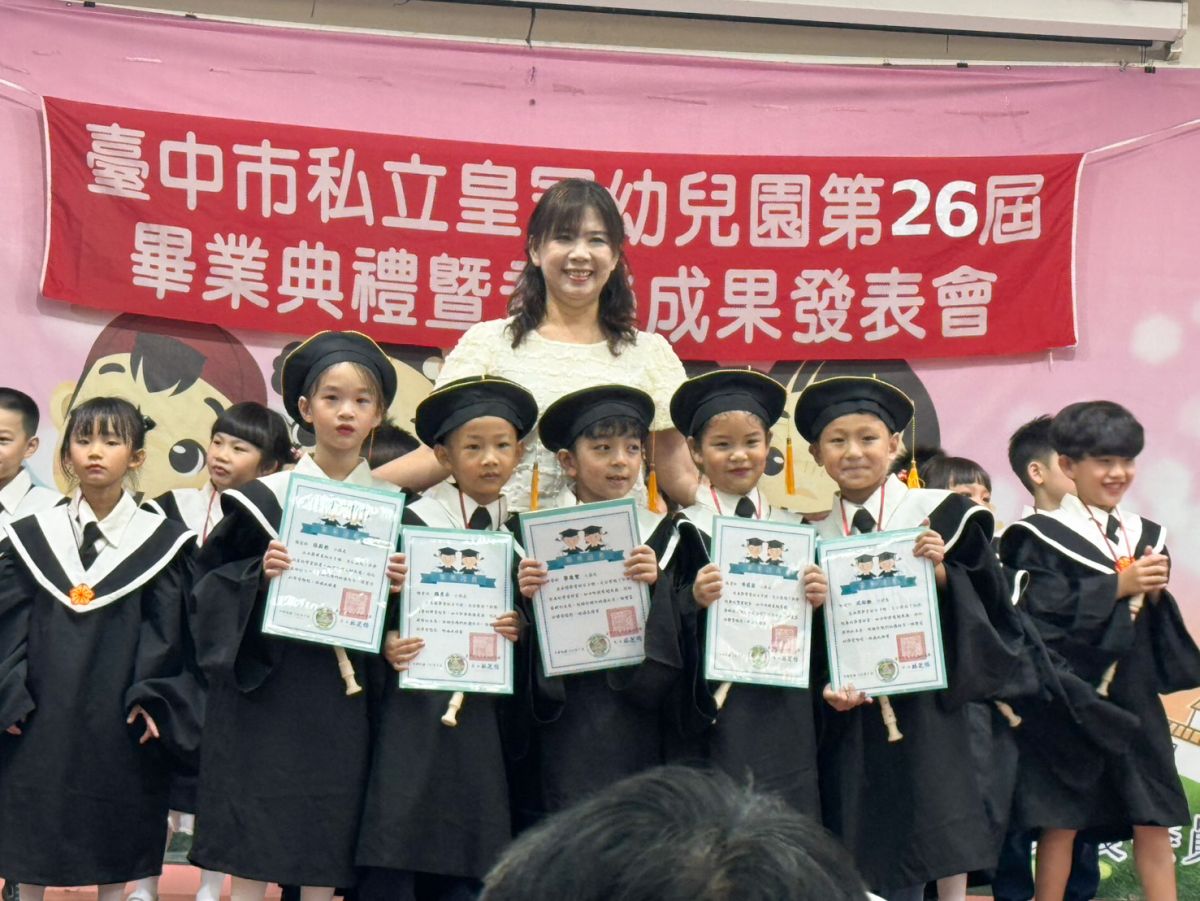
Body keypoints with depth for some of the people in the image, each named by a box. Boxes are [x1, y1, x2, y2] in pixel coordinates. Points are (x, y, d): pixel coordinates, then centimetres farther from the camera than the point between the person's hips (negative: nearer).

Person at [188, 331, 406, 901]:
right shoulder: (265, 497, 1)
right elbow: (211, 578, 2)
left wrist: (399, 587, -8)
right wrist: (258, 574, -16)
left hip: (344, 689, 2)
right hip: (267, 683, -1)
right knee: (251, 852, -1)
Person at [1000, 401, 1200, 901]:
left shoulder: (1145, 535, 11)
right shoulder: (1042, 538, -7)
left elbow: (1156, 625, 14)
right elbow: (1042, 616, -17)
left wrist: (1155, 593, -7)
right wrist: (1117, 587, -17)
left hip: (1133, 696, 5)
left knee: (1153, 821, 5)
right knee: (1061, 822, 1)